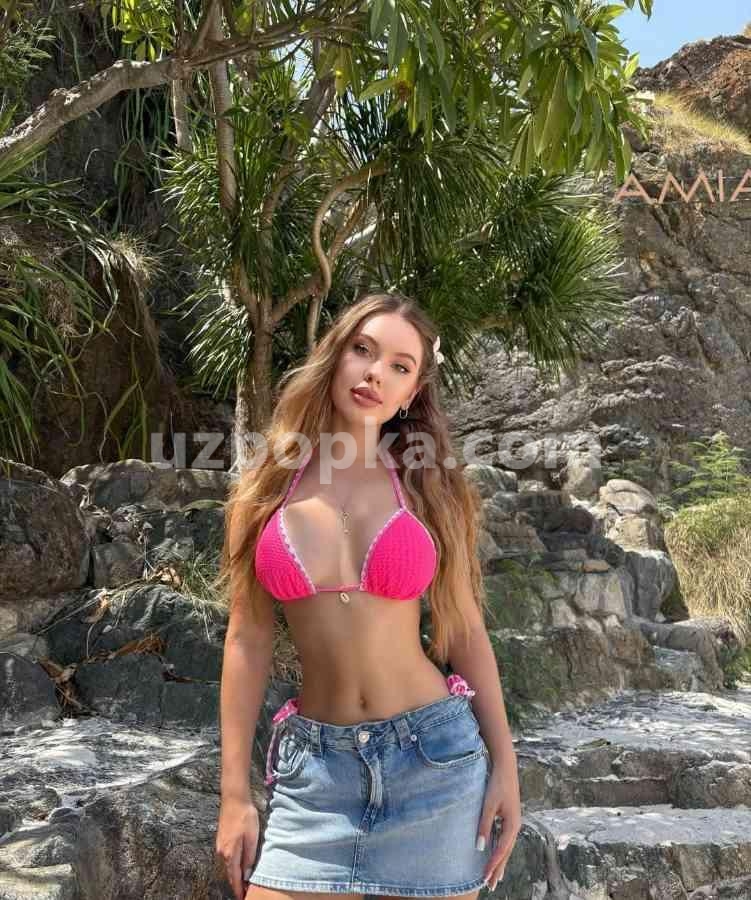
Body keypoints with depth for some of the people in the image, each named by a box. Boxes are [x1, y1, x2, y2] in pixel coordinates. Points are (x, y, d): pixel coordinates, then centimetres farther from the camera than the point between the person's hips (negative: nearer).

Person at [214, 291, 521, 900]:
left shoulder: (427, 486, 0)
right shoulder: (270, 484, 1)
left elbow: (465, 630, 4)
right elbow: (249, 639, 2)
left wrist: (504, 764, 1)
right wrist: (235, 792, 1)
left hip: (435, 757, 0)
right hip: (316, 764, 1)